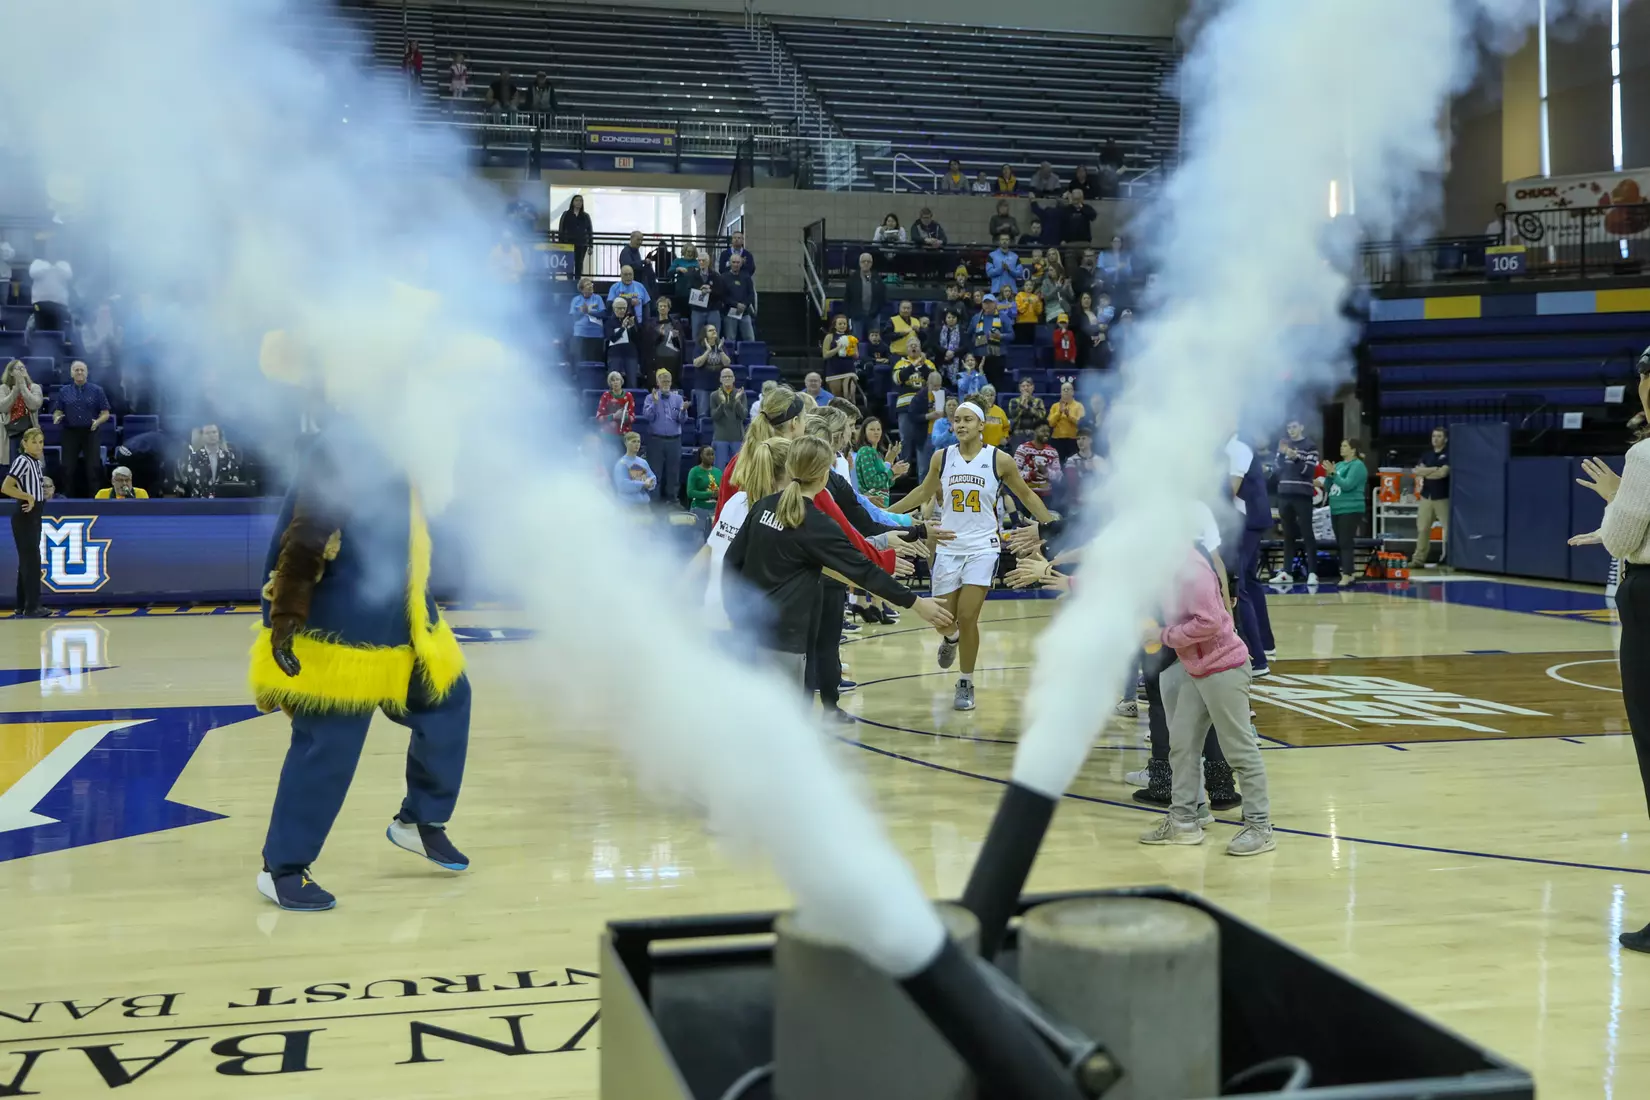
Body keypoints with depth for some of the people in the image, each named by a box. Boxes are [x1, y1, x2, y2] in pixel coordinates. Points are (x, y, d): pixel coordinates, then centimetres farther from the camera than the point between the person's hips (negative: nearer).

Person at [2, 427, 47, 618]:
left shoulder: (36, 462, 13)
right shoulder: (22, 461, -14)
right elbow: (6, 488, -23)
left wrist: (40, 493, 8)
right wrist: (28, 497, -19)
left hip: (34, 516, 10)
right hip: (25, 516, -10)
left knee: (27, 561, 12)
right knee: (31, 560, -10)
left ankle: (21, 606, 17)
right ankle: (32, 607, -9)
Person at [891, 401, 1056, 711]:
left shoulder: (999, 460, -6)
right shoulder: (941, 458, 0)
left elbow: (1026, 495, 6)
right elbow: (923, 493, 15)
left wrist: (1053, 525, 2)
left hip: (982, 548, -2)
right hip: (948, 548, 2)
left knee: (968, 617, -10)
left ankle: (966, 684, 8)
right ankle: (950, 639, 44)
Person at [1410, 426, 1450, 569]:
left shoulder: (1449, 455, -3)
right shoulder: (1427, 455, 15)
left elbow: (1443, 473, -17)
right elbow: (1417, 471, 2)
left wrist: (1425, 474, -3)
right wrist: (1433, 469, -10)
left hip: (1443, 498, -5)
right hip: (1426, 497, 5)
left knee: (1448, 529, -7)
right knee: (1422, 529, 5)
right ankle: (1419, 559, 9)